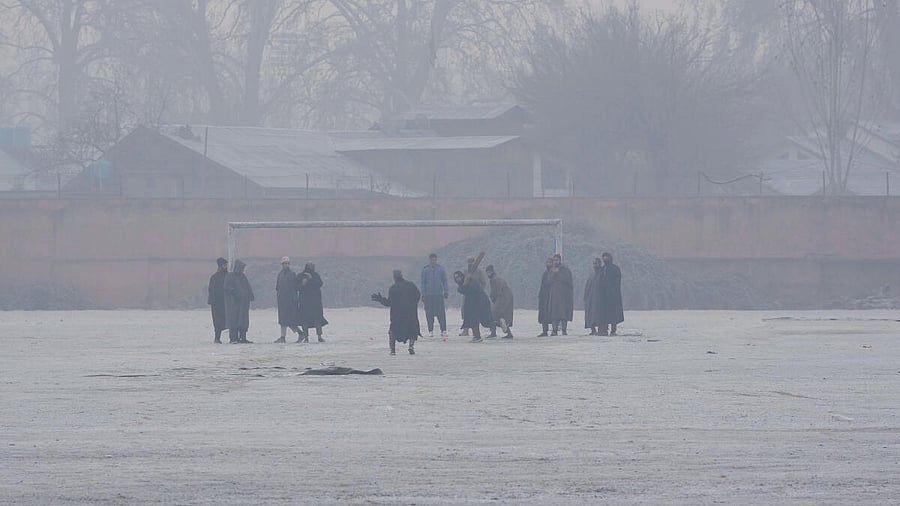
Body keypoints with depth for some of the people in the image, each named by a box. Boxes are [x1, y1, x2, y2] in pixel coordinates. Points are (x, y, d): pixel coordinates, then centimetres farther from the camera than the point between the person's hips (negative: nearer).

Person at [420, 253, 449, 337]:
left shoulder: (441, 269, 5)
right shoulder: (425, 269, 4)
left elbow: (444, 280, 10)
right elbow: (422, 282, 7)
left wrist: (446, 292, 4)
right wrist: (423, 294, 2)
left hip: (439, 294, 0)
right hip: (428, 295, 0)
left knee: (441, 313, -6)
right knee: (429, 314, 1)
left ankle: (443, 330, -4)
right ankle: (430, 331, 8)